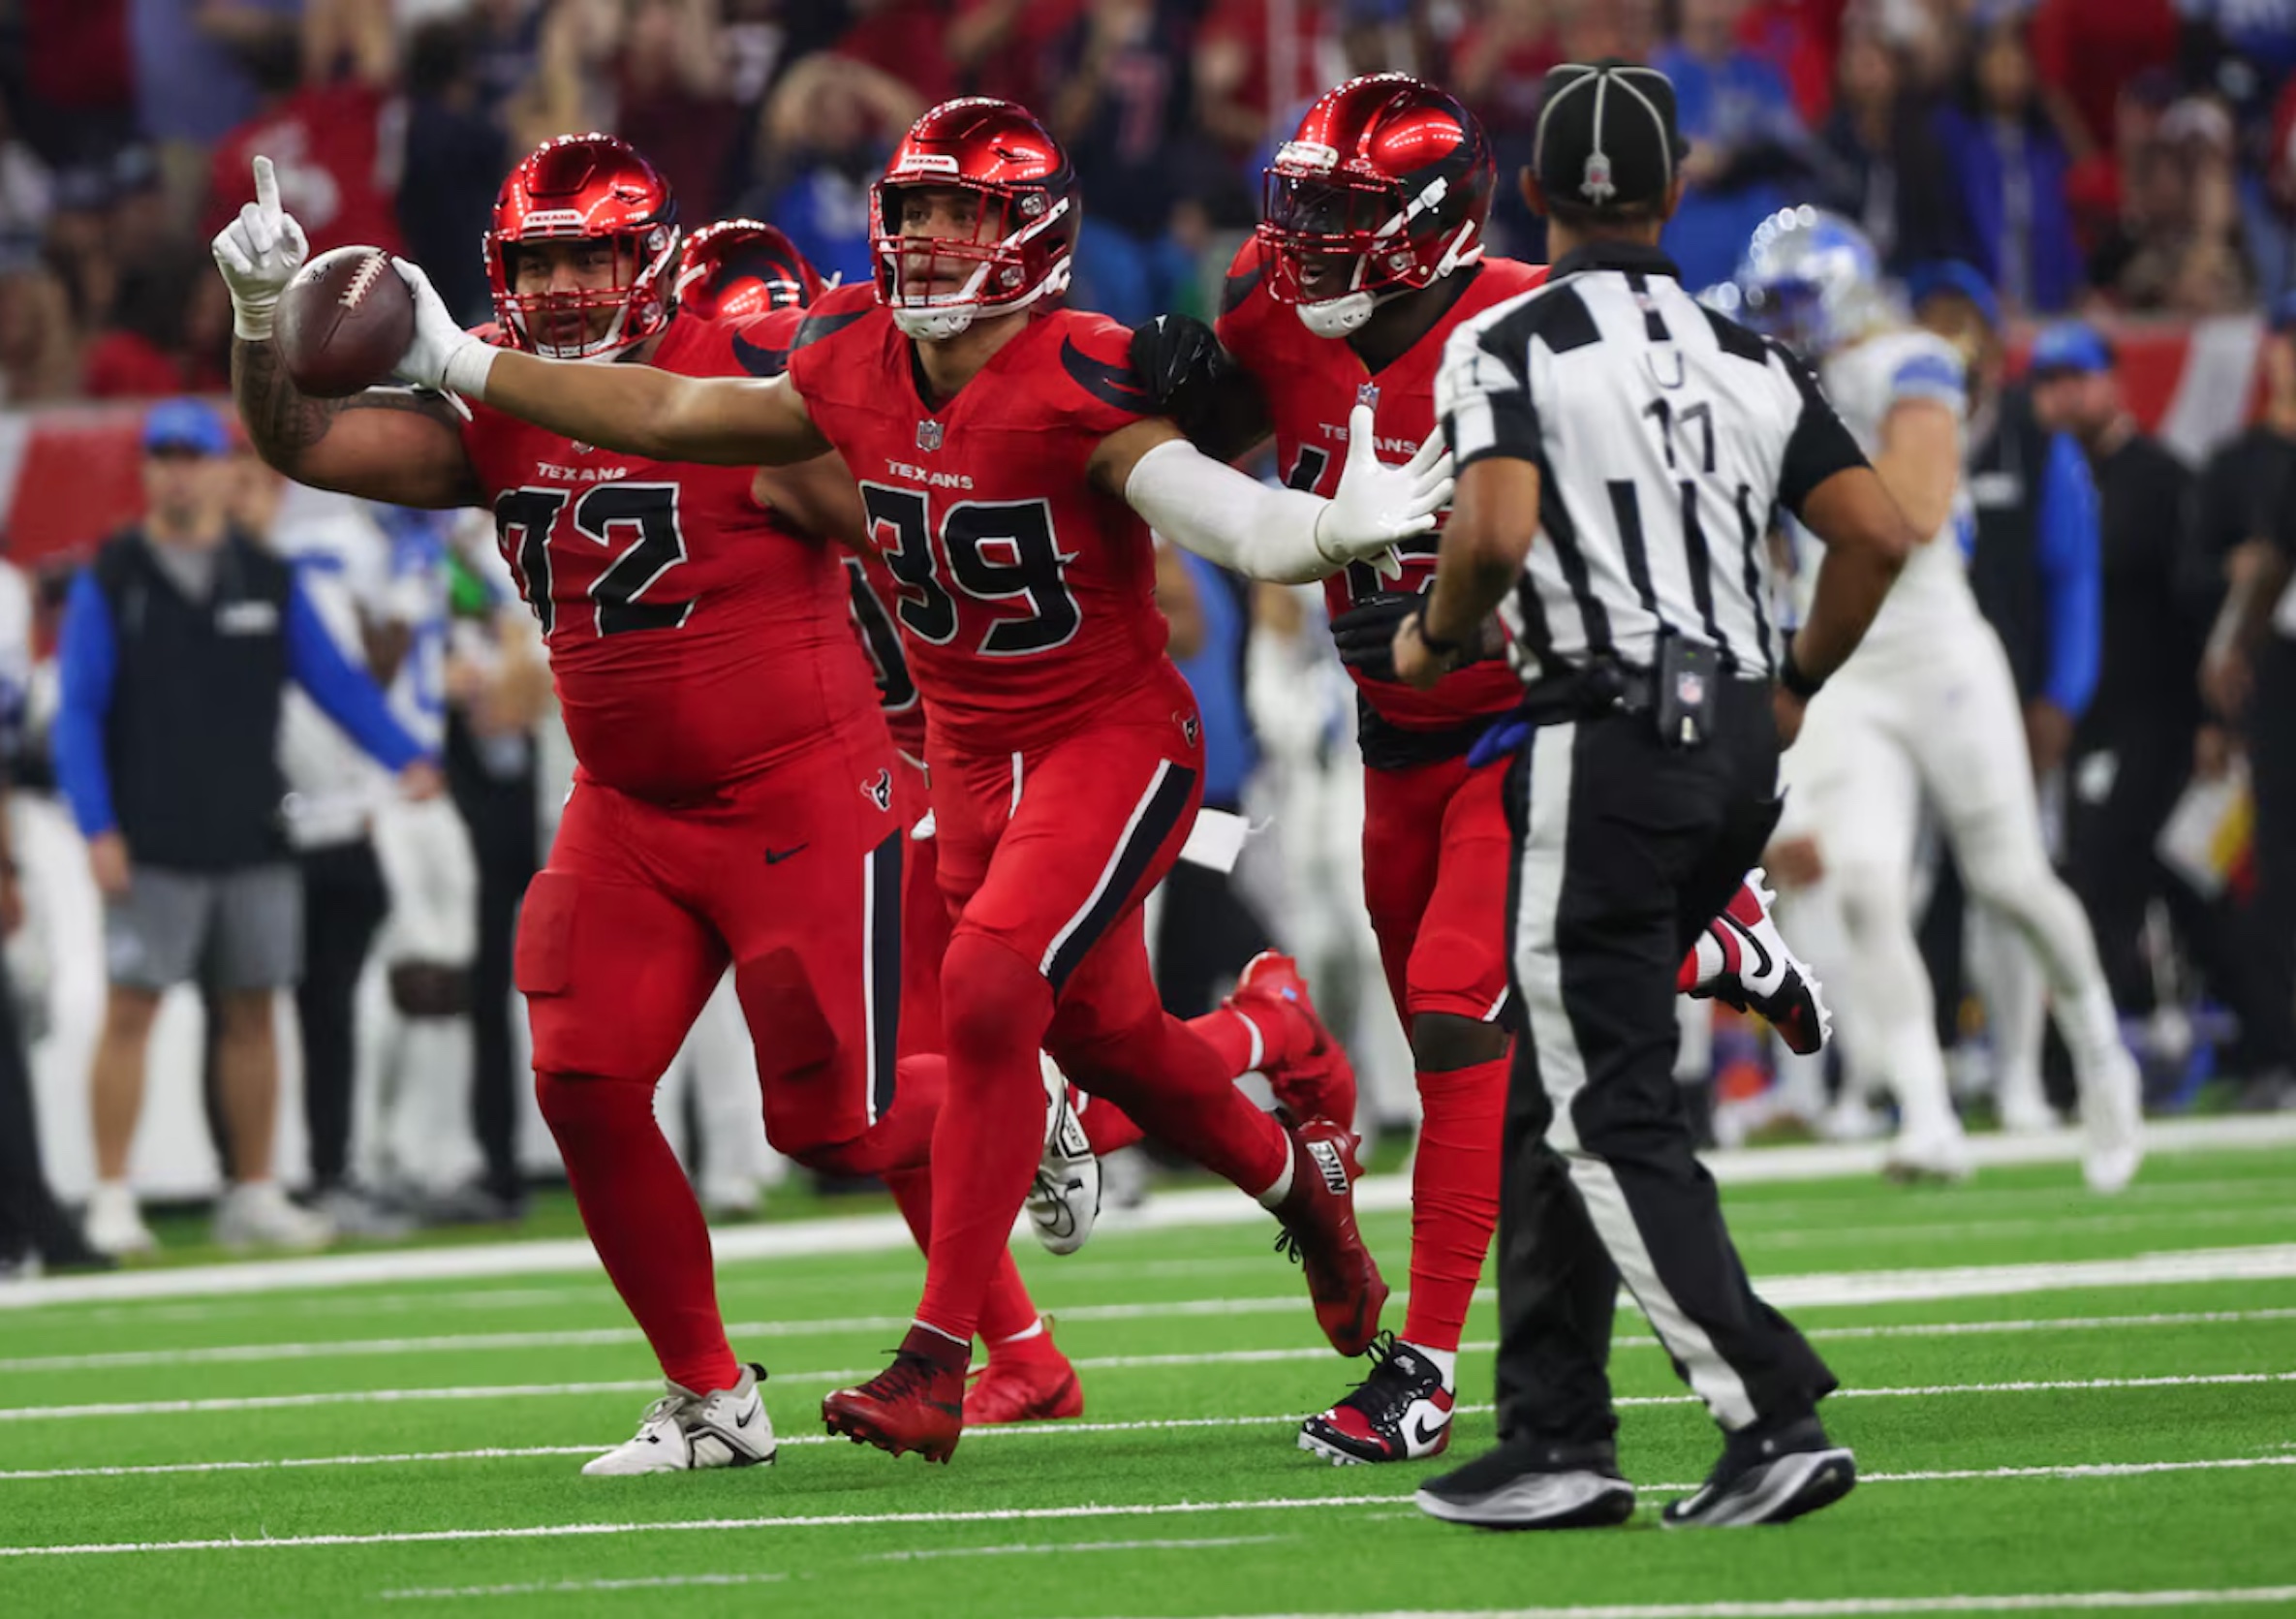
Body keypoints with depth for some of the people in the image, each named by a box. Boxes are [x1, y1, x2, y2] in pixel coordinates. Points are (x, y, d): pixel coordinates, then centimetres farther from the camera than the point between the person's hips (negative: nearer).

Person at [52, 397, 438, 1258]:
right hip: (152, 849, -3)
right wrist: (97, 828, -11)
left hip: (253, 840, 3)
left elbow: (336, 679, 9)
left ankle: (255, 1195, 13)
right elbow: (77, 712, -1)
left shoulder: (268, 581, 10)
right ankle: (111, 1198, -4)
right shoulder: (110, 581, 1)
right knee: (131, 1010, -7)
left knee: (250, 1014, 6)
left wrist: (405, 757, -6)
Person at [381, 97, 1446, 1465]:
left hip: (1114, 740, -7)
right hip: (973, 751, 7)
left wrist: (1342, 529, -54)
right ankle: (1299, 1176, 47)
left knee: (989, 995, -22)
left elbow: (1236, 526, -32)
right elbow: (671, 415, 10)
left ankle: (937, 1364, -19)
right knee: (1104, 1031, 18)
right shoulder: (858, 368, -3)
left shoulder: (1078, 387, -23)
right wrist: (462, 368, 12)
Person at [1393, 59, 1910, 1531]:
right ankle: (1555, 1439, 15)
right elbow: (1879, 533, 4)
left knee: (1613, 1117, -4)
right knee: (1556, 1094, 16)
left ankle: (1776, 1418, -15)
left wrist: (1433, 639, 0)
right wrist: (1794, 692, 18)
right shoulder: (1745, 358, 12)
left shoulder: (1508, 347, -4)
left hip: (1608, 741, -6)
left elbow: (1495, 533, -20)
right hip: (1739, 748, 6)